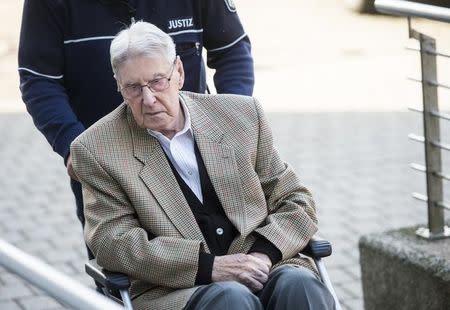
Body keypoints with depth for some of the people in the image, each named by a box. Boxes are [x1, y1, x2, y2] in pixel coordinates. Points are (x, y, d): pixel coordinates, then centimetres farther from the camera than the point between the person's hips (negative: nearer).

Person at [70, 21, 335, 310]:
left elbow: (296, 202, 14)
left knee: (298, 283, -30)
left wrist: (264, 253, -7)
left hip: (259, 268, 3)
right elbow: (113, 243, -5)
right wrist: (209, 265, -16)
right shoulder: (96, 150, 3)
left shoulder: (242, 115, 11)